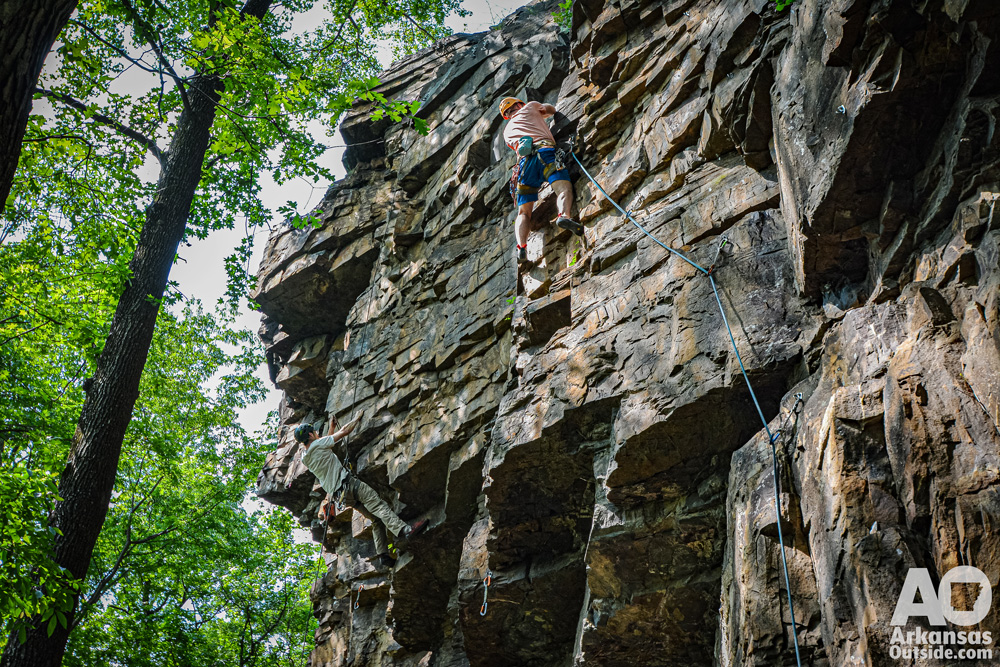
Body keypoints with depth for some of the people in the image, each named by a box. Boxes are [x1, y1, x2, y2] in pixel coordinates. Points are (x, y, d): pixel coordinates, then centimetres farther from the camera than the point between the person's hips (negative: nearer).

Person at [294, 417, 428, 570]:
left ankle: (382, 555, -3)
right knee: (379, 505, -22)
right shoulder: (317, 444, -4)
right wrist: (357, 419, 20)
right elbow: (344, 432, 4)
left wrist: (331, 428, 48)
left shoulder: (305, 458, 18)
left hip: (340, 494, 8)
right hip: (347, 483, -8)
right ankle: (403, 529, -41)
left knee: (376, 519, 7)